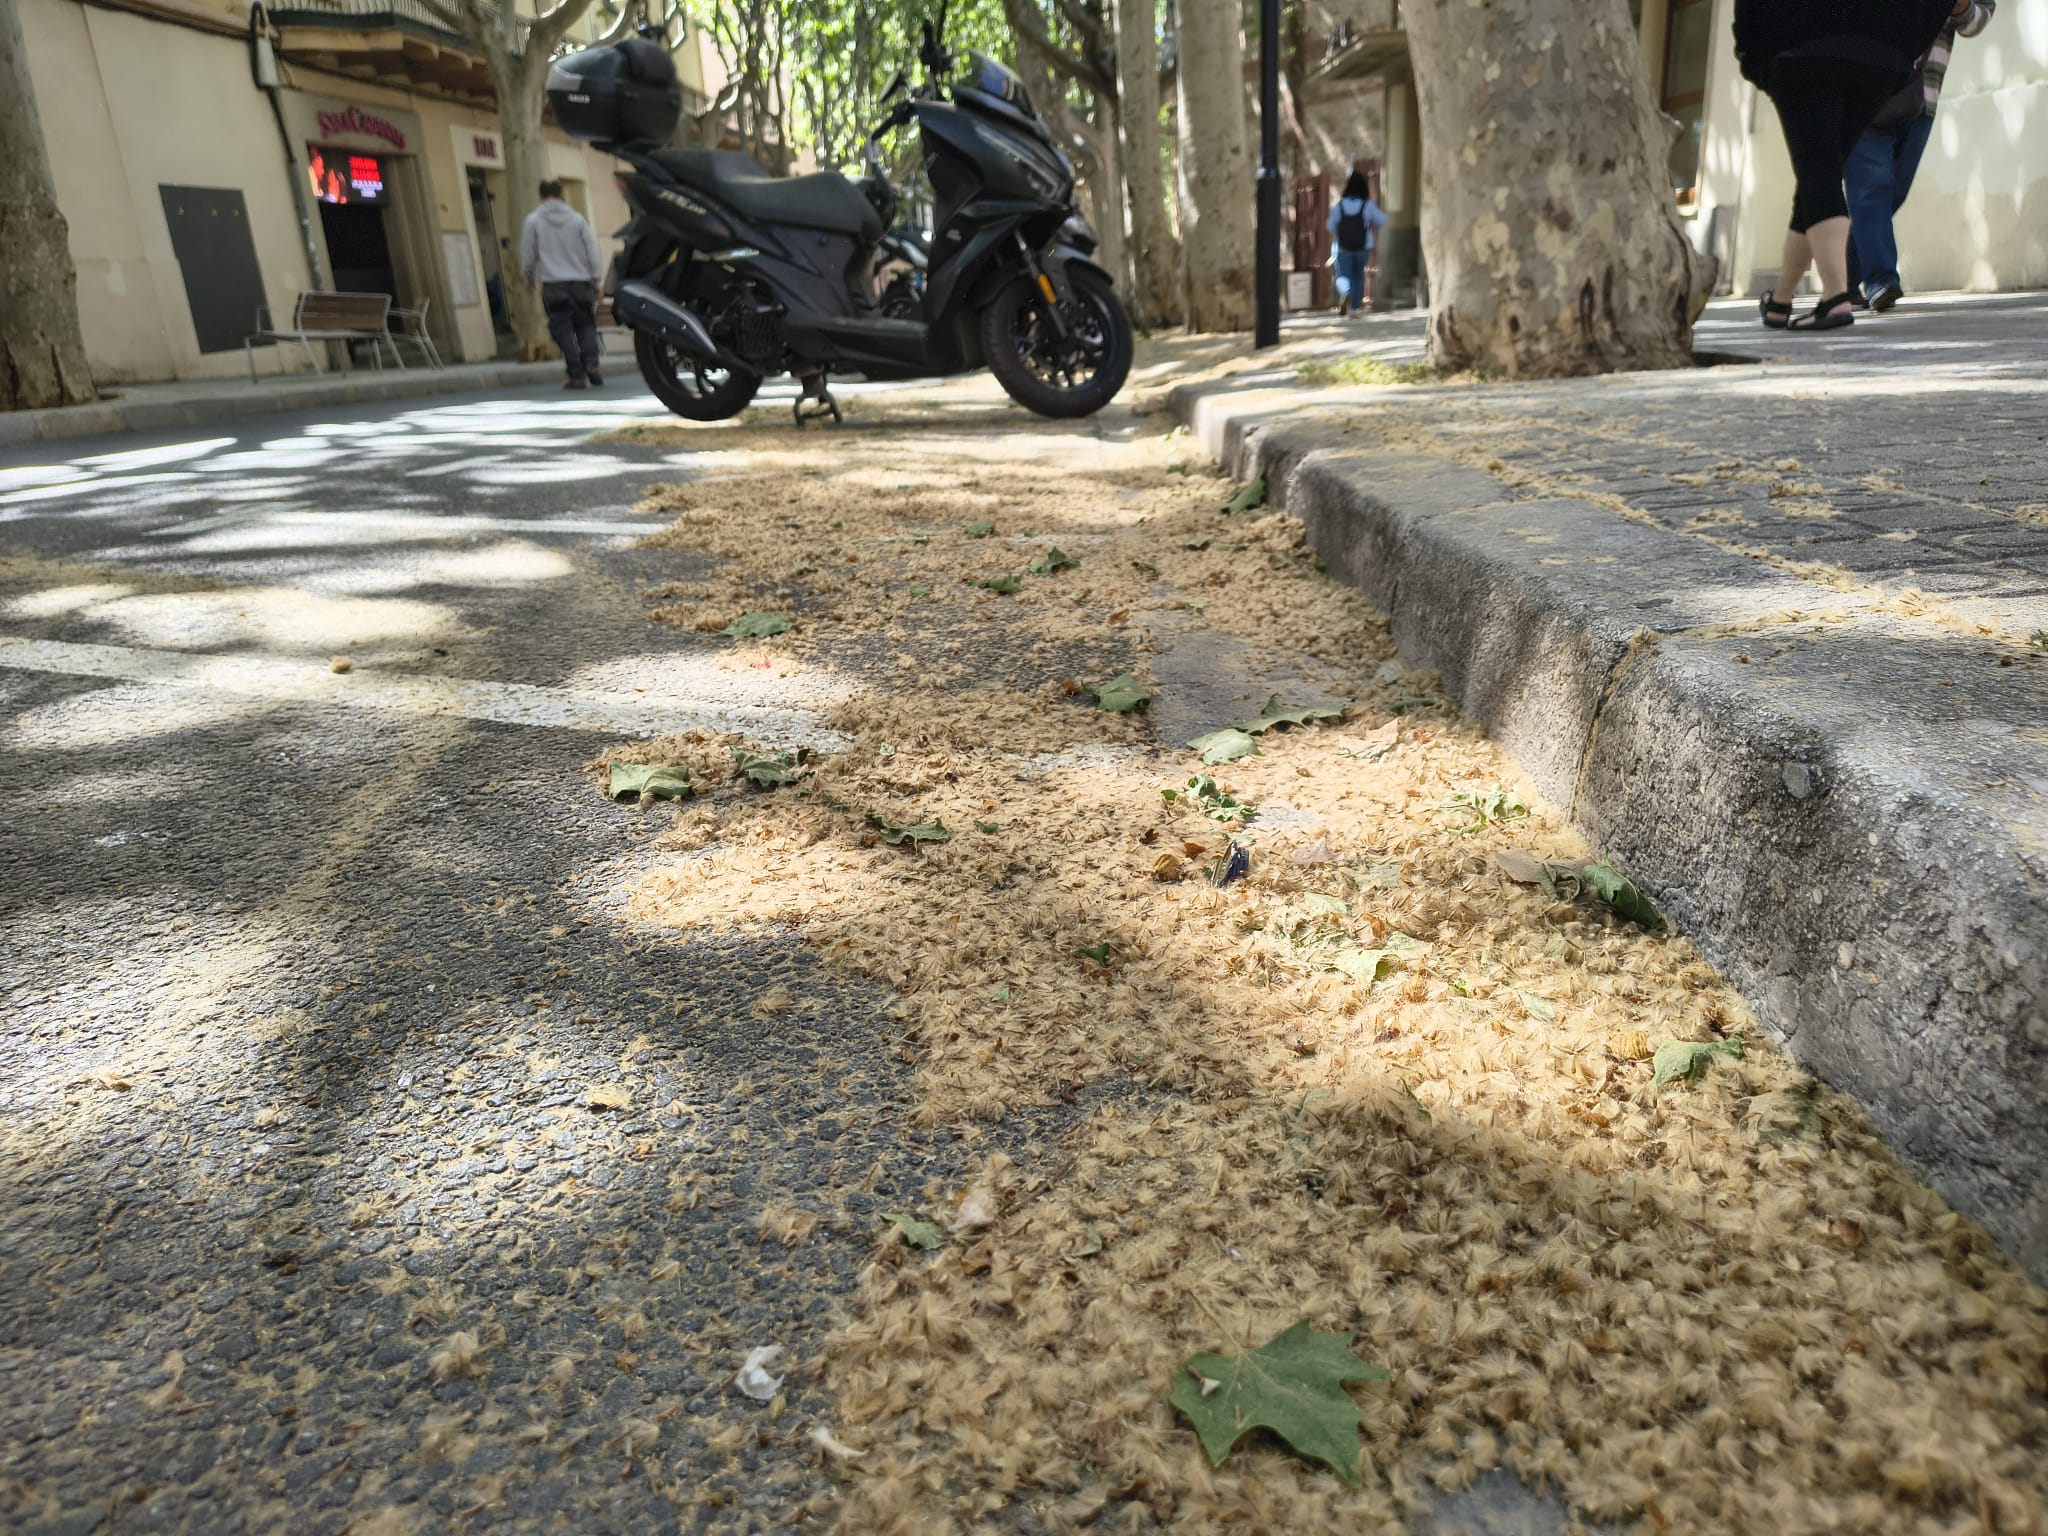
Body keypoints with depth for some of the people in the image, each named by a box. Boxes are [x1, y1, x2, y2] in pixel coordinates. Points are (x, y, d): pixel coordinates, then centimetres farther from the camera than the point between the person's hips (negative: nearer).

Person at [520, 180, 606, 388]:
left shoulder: (533, 221, 3)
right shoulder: (577, 219, 6)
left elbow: (527, 256, 5)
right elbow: (592, 252, 3)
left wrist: (529, 280, 21)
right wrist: (598, 281, 9)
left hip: (553, 286, -1)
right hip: (581, 282, 2)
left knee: (563, 329, 1)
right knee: (586, 325, 12)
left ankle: (577, 374, -7)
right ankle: (591, 364, -8)